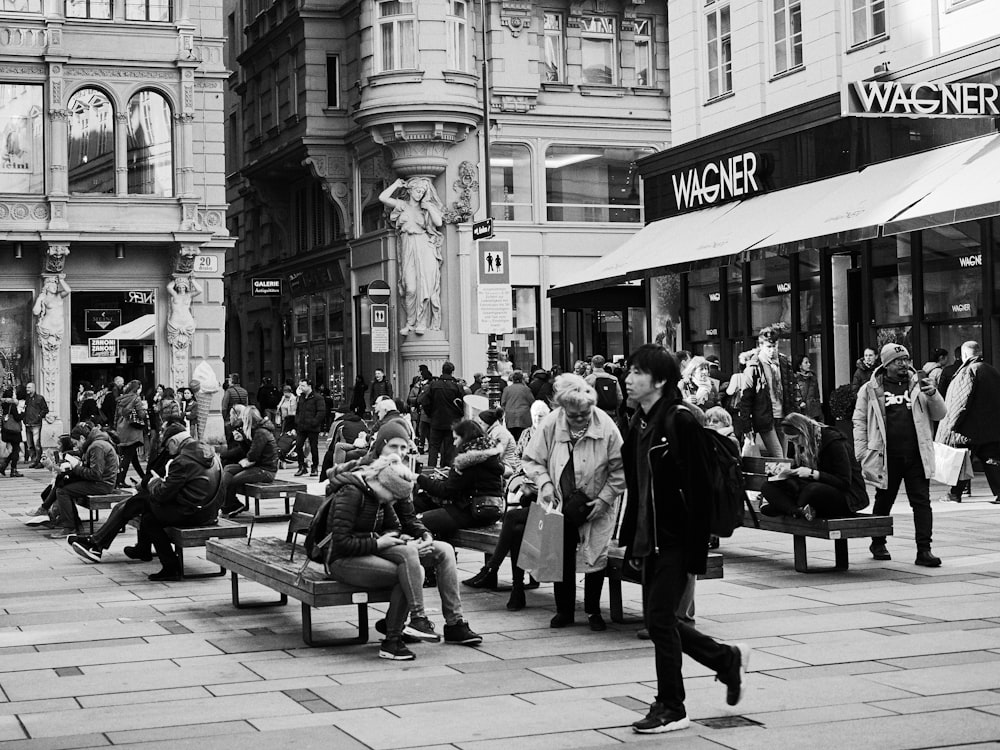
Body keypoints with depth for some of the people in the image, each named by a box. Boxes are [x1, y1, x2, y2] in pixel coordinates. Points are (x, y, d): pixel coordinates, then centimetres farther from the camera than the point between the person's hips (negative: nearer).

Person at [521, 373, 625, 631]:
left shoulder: (606, 427, -16)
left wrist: (604, 499, -15)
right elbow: (531, 460, 0)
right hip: (559, 504, 2)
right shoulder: (550, 424, -12)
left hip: (595, 507, -2)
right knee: (561, 557, 4)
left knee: (595, 557, -5)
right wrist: (544, 483, -16)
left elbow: (619, 470, -8)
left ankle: (593, 611, 12)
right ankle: (564, 610, 18)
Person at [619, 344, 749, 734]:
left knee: (659, 620, -4)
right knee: (661, 621, 12)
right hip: (650, 539, 8)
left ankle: (671, 708, 10)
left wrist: (696, 548, -20)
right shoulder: (638, 426, 10)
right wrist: (631, 541, 14)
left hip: (676, 540, -8)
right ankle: (728, 659, 32)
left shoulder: (682, 422, -14)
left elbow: (700, 487, -17)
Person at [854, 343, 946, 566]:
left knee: (922, 502, -4)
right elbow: (859, 421, 5)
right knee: (883, 501, 11)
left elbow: (939, 414, 9)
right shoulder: (870, 390, 4)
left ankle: (924, 549, -2)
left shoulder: (918, 385, 11)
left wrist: (933, 395, -10)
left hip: (916, 455, 1)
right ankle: (878, 543, 29)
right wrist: (862, 454, -2)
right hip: (886, 456, -1)